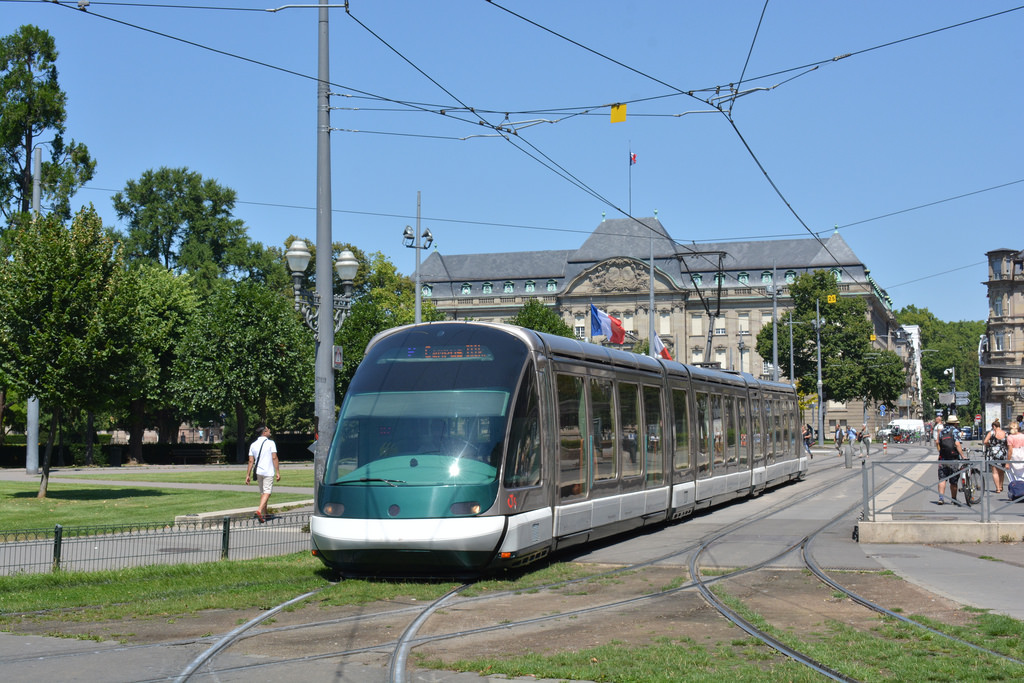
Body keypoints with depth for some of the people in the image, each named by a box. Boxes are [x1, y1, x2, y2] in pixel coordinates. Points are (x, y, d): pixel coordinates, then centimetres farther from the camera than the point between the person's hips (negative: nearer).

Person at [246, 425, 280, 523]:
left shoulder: (253, 445, 7)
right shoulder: (271, 443, -6)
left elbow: (251, 461, 3)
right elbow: (274, 458, -11)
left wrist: (248, 475, 6)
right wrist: (278, 472, -10)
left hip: (258, 472, 5)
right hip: (268, 472, -5)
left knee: (262, 492, 15)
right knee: (267, 492, -7)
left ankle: (264, 514, 17)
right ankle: (260, 510, -28)